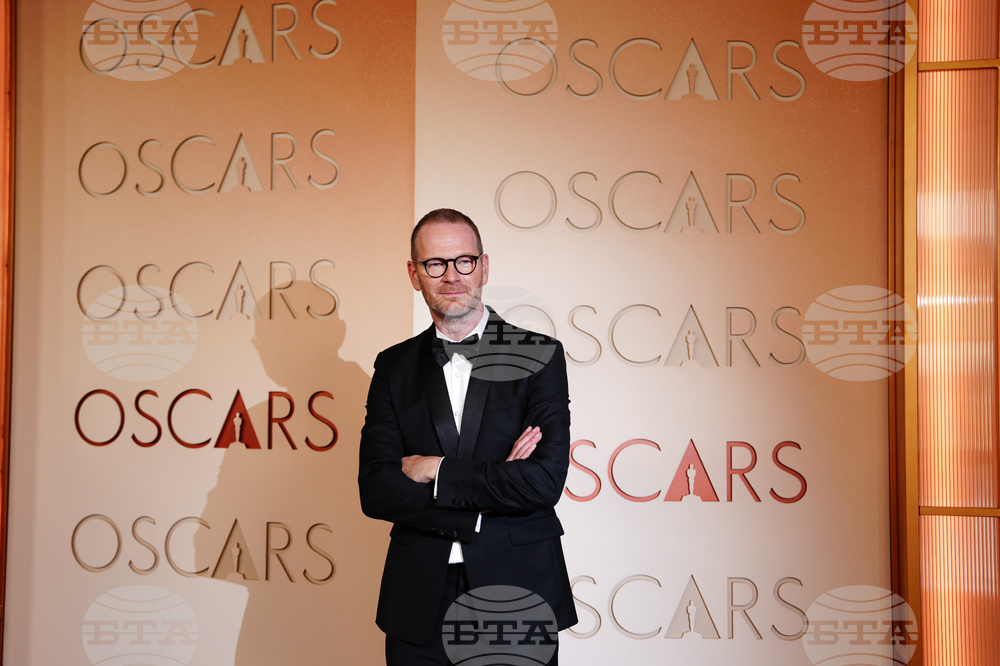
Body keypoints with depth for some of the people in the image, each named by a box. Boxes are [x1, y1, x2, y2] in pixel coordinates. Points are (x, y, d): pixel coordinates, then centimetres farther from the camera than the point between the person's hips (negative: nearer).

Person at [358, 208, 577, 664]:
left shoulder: (538, 356, -3)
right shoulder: (394, 367, 5)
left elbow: (545, 481, -14)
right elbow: (375, 491, -5)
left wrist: (435, 470, -11)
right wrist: (487, 495, -14)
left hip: (518, 592, -2)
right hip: (419, 602, 2)